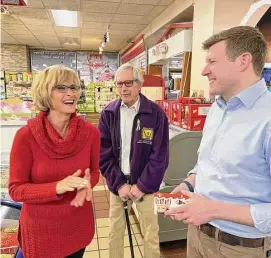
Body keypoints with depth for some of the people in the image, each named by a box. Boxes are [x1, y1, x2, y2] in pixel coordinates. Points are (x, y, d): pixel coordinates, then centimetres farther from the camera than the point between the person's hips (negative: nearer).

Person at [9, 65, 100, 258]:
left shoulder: (90, 132, -11)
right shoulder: (26, 136, -19)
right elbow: (16, 189, -14)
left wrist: (86, 184, -21)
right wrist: (57, 187, -30)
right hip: (40, 229, -2)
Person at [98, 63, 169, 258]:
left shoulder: (156, 113, -11)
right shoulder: (108, 113, -3)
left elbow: (160, 156, -11)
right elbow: (103, 153, -3)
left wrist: (142, 186, -13)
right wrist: (118, 184, -9)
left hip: (145, 184, -2)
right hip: (118, 183, 3)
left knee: (150, 233, 10)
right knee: (115, 231, 17)